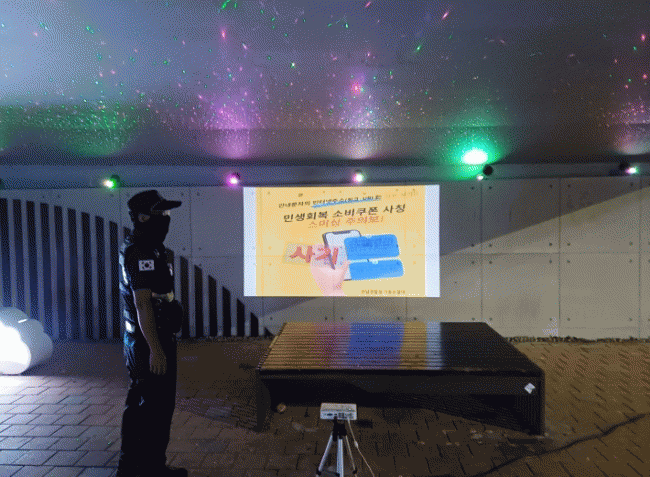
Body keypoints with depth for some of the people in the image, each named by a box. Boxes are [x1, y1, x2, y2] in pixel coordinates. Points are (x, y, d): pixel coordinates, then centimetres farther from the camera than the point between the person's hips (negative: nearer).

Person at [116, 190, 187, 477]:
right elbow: (143, 304, -25)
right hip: (151, 340, -11)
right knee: (157, 407, 2)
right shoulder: (143, 253, -20)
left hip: (137, 339, 11)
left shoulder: (135, 249, 13)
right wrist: (156, 350, -25)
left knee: (139, 405, 19)